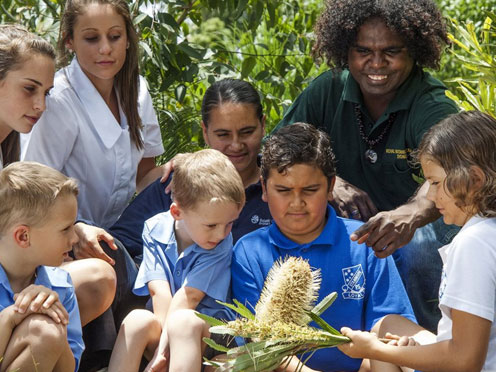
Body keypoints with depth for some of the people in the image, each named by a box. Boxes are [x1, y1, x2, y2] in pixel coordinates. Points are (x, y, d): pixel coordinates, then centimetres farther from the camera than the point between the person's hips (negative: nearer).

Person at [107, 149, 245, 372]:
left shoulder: (221, 244, -9)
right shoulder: (155, 229, -2)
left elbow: (188, 297, -16)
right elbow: (159, 292, -11)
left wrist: (163, 348, -20)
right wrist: (164, 340, -20)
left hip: (208, 332, -2)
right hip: (163, 324, 2)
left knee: (183, 321, -35)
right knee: (138, 319, -30)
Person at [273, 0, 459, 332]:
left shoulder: (433, 108, -21)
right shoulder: (328, 90, -7)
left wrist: (409, 214, -64)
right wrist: (330, 182, -25)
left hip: (423, 221, -3)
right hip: (345, 219, 3)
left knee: (414, 248, -36)